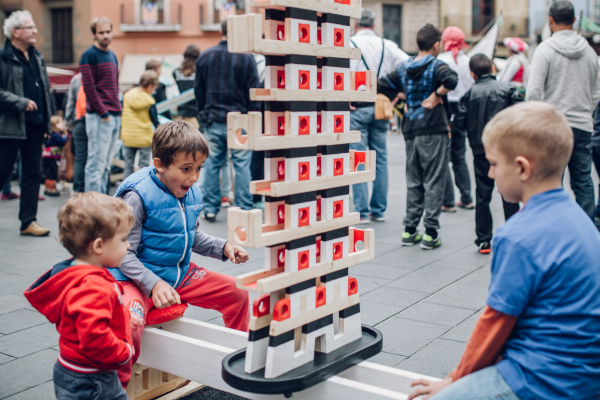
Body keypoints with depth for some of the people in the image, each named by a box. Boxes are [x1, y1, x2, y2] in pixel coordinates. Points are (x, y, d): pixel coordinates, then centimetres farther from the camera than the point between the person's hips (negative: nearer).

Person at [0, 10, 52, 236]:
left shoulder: (36, 57, 16)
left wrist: (47, 119, 14)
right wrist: (21, 103, -20)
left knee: (33, 173, 7)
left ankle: (28, 221, 13)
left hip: (35, 125, 7)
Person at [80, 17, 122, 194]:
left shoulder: (112, 56, 18)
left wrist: (118, 110, 13)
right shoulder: (89, 55, -6)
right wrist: (103, 113, -15)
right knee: (96, 164, -7)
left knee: (106, 165, 11)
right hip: (99, 117, -8)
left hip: (115, 117, 8)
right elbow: (89, 88, -13)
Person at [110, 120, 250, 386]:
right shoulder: (139, 196, -20)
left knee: (237, 293, 7)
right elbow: (124, 254, -18)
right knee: (130, 321, -36)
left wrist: (223, 247, 2)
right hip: (138, 278, -7)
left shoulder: (192, 194, 3)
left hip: (180, 275, 7)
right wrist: (153, 284, -30)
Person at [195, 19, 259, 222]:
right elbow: (253, 92, -5)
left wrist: (203, 115, 20)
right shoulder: (246, 57, -6)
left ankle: (210, 209, 13)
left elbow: (198, 90, 12)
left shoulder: (205, 57, 6)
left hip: (213, 120, 4)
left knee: (212, 164, 9)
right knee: (242, 165, 1)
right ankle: (244, 209, 2)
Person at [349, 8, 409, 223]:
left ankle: (362, 211, 0)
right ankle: (379, 210, 15)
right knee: (380, 159, 10)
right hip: (381, 107, 4)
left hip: (357, 108, -4)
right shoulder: (387, 45, 5)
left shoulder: (349, 44, -6)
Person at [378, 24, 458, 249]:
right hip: (433, 131, -6)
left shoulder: (404, 68, 9)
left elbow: (381, 86, 13)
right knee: (434, 182, 0)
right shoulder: (436, 66, -9)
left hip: (411, 131, 6)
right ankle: (430, 233, 0)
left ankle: (409, 230, 16)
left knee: (413, 182, 13)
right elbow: (451, 80, -29)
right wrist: (436, 95, -15)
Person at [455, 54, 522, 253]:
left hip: (481, 151, 0)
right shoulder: (507, 88, -2)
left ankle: (484, 241, 7)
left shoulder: (470, 93, -3)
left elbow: (459, 122, -5)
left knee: (482, 195, 6)